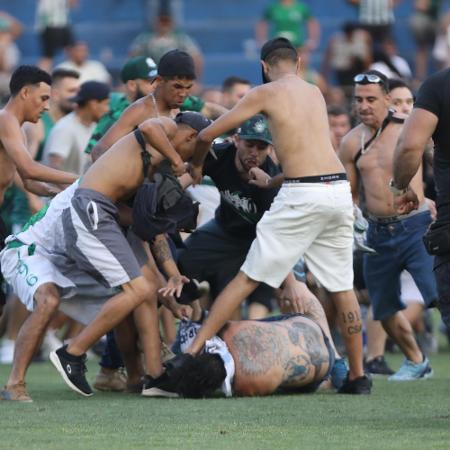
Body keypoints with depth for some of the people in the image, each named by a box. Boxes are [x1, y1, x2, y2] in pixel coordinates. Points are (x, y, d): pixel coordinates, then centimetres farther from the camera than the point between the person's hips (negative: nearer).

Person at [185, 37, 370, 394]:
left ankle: (193, 351, -2)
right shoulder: (315, 92, 19)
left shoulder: (266, 93, 3)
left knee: (249, 278, 0)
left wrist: (196, 166, 26)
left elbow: (208, 134, 6)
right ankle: (358, 375, 16)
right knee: (342, 286, 14)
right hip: (339, 189, 5)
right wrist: (272, 182, 38)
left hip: (302, 194, -5)